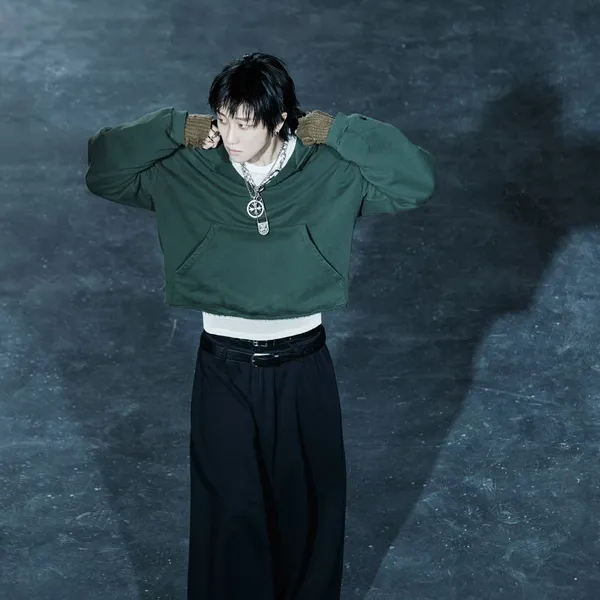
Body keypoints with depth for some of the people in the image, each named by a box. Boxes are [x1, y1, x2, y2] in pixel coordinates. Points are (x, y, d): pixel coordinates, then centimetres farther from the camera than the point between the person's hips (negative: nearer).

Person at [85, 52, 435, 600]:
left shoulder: (331, 172, -11)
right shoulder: (187, 172, -8)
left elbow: (420, 180, -15)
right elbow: (100, 169, -6)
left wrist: (341, 133, -18)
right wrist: (174, 129, -14)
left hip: (302, 369, 0)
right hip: (223, 370, 0)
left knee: (308, 502, 18)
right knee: (229, 506, 13)